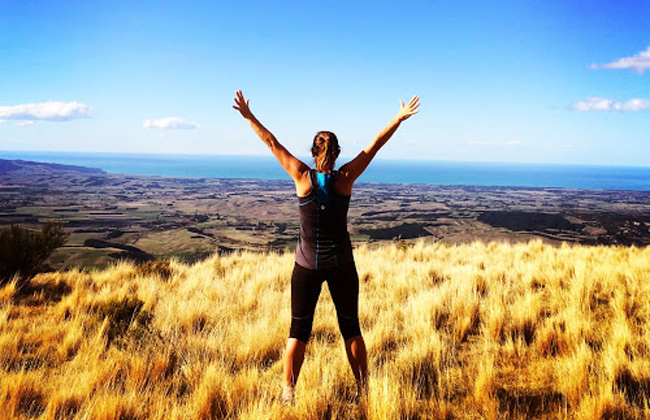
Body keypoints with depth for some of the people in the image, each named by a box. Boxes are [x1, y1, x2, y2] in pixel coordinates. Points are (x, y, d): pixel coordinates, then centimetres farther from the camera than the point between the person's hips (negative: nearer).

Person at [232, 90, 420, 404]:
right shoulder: (345, 178, -9)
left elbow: (272, 143, -5)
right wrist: (400, 117, 2)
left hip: (307, 266, 0)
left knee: (299, 330, 10)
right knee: (351, 328, 13)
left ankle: (288, 392, 12)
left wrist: (248, 116, 3)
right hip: (341, 265, 1)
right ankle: (363, 390, 20)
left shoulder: (303, 177, -10)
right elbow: (374, 145, -4)